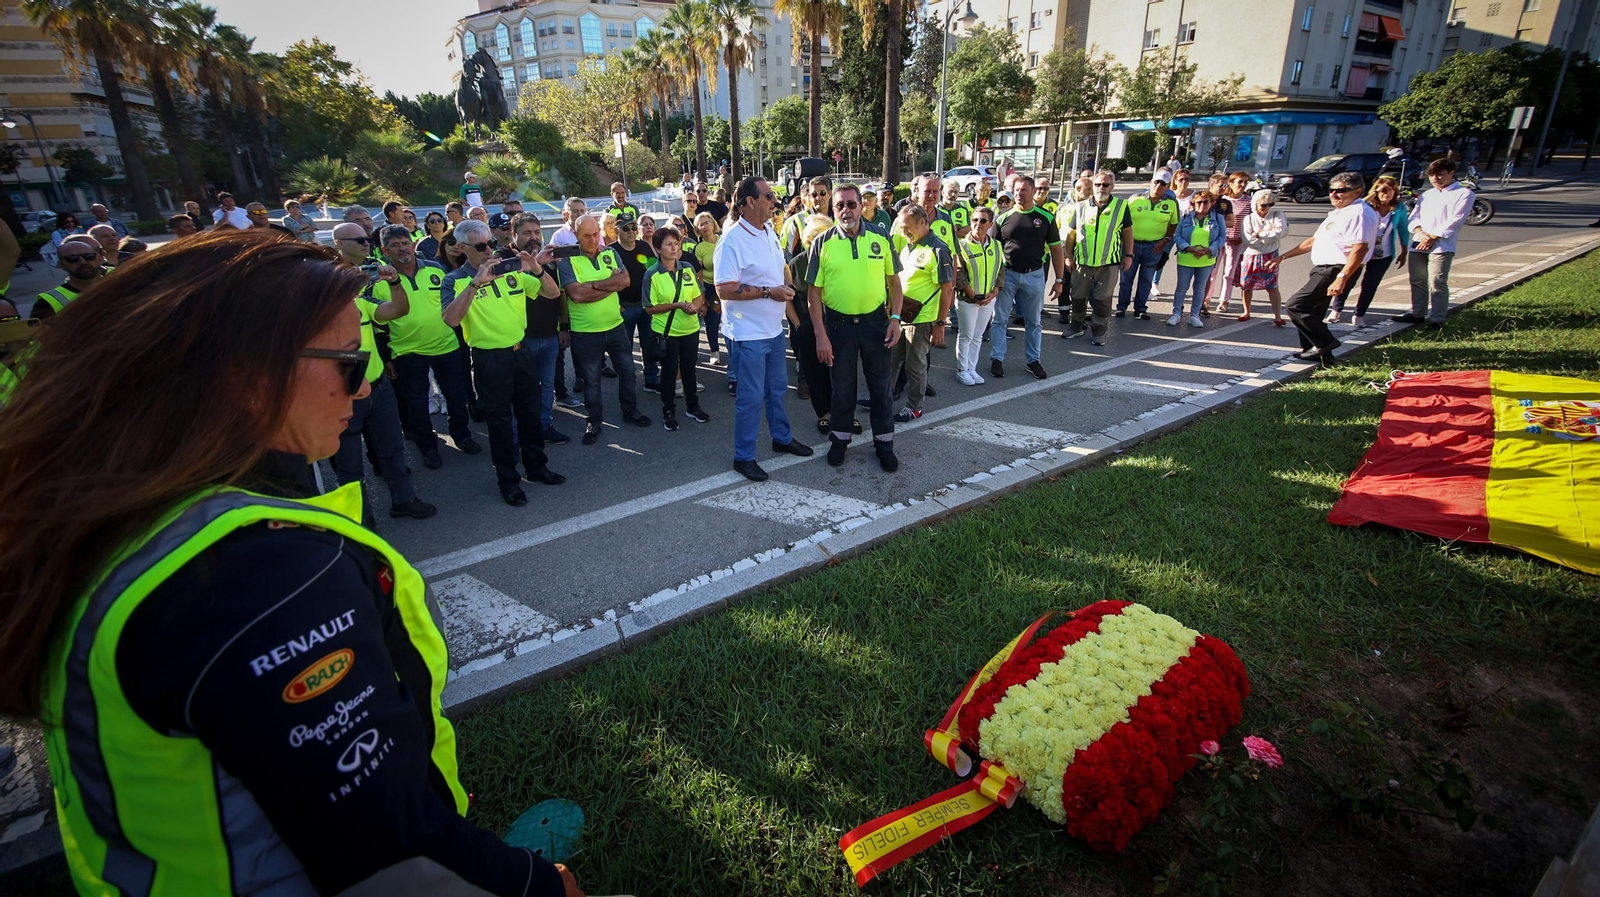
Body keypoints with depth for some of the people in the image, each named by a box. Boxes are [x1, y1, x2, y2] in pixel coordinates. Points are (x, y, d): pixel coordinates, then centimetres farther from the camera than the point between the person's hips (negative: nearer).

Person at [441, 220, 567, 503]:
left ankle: (536, 466, 33)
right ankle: (508, 480, 19)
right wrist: (475, 282, -32)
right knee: (499, 419, 6)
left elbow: (552, 294, 3)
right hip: (489, 359, -4)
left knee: (530, 413, 16)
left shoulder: (511, 270, 4)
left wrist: (537, 269, -16)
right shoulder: (455, 280, -9)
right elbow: (451, 319, -27)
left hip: (521, 351, 4)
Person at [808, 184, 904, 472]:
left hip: (876, 322, 1)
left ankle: (884, 443, 24)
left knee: (880, 385, 10)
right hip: (838, 324, -1)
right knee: (842, 386, 13)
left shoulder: (881, 239, 0)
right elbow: (815, 292, -5)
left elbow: (894, 281, 6)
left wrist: (895, 318, -5)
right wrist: (820, 335, -10)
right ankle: (840, 439, 31)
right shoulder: (822, 243, -5)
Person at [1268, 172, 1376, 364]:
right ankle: (1321, 353, 21)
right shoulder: (1339, 213, 19)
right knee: (1312, 312, 13)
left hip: (1335, 271, -10)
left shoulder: (1359, 213, -14)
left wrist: (1341, 278, -32)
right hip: (1323, 269, 10)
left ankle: (1325, 343, -8)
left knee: (1296, 305, -15)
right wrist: (1282, 257, 23)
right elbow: (1315, 240, 26)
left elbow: (1360, 248, -24)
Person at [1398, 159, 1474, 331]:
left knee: (1437, 283, -9)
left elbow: (1454, 221, -8)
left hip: (1441, 246, -6)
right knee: (1417, 281, 11)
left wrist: (1433, 237, -14)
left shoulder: (1464, 194, 1)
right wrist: (1420, 232, -8)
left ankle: (1437, 319, -6)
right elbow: (1414, 217, 11)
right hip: (1418, 244, 6)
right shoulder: (1427, 194, 21)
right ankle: (1417, 313, 22)